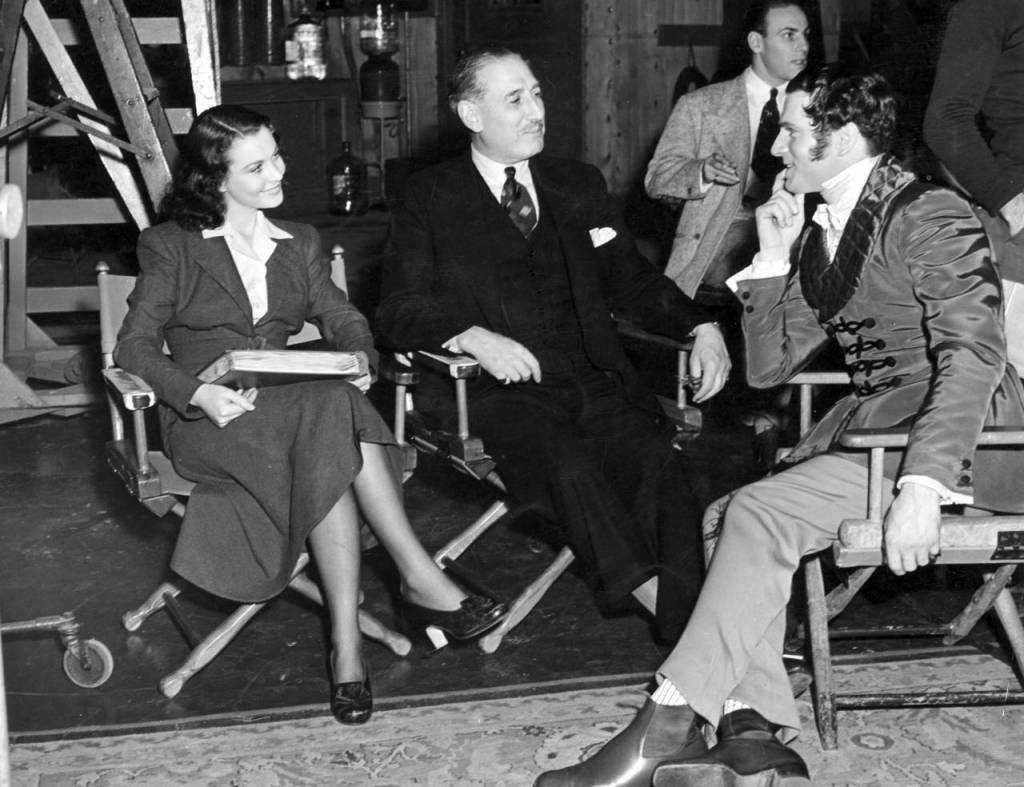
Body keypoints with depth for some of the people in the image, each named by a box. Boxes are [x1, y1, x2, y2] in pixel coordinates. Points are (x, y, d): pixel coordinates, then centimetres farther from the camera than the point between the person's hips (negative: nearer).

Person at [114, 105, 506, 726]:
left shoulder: (300, 243, 21)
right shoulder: (170, 246, 7)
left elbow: (343, 318, 13)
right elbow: (134, 347, -1)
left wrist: (357, 358, -13)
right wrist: (199, 391, -20)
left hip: (294, 407, 4)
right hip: (208, 419, -4)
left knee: (327, 452, -35)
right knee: (333, 415, -34)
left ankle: (347, 644, -38)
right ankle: (421, 579, -33)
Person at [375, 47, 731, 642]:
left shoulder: (581, 186, 21)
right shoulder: (431, 199, 9)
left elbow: (633, 281, 22)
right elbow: (400, 313, 1)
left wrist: (702, 327, 3)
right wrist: (474, 336, -19)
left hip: (595, 380, 3)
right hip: (500, 389, -2)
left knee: (654, 460, -28)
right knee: (565, 462, -34)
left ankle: (691, 619, -39)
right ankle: (653, 595, -37)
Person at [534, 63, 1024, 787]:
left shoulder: (929, 216, -8)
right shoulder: (820, 237, 17)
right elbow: (767, 368, 17)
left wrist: (920, 485, -33)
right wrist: (772, 258, 5)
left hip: (956, 430, -8)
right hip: (866, 422, 8)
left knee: (762, 514, -24)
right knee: (732, 521, -12)